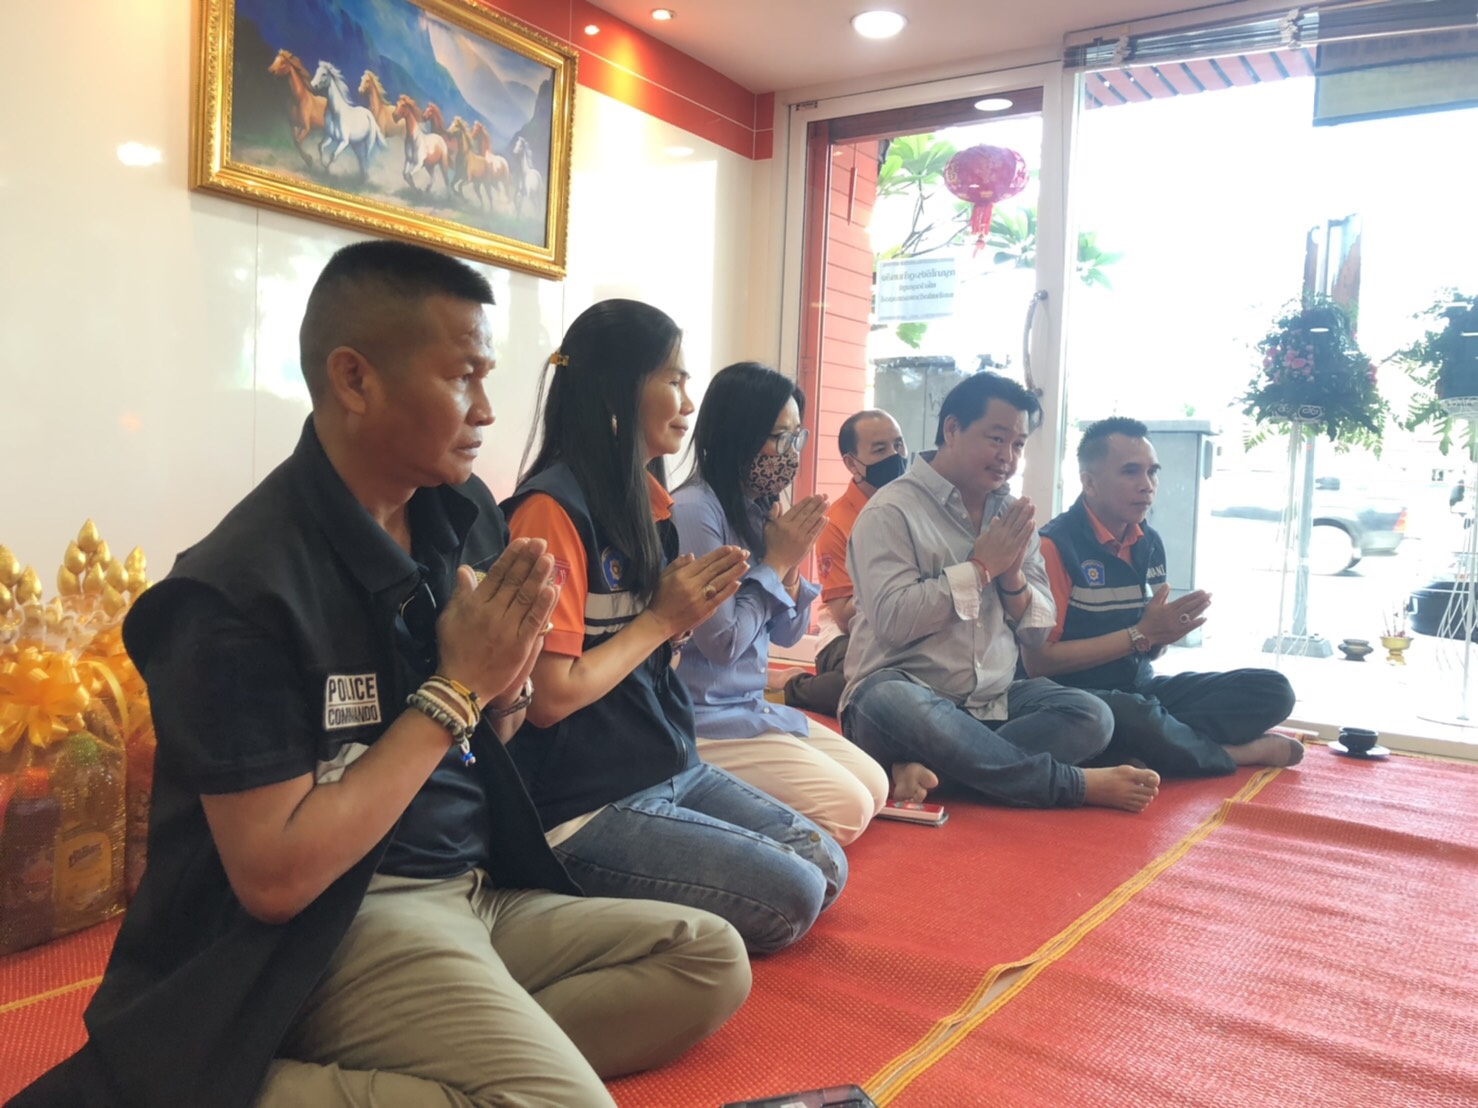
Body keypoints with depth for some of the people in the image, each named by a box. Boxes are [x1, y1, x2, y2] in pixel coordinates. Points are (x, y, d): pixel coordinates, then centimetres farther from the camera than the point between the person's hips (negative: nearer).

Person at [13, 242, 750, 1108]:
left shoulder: (464, 513, 2)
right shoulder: (241, 590, -18)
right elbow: (272, 879, -19)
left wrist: (505, 685, -10)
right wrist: (455, 688, -18)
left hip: (481, 890, 8)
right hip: (339, 924, -7)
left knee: (711, 960, -3)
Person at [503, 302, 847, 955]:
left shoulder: (651, 498, 8)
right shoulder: (552, 509, -19)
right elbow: (549, 696, -20)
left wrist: (693, 611, -7)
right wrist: (663, 617, -13)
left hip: (672, 766, 9)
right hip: (588, 804, -9)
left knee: (827, 867, 8)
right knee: (791, 897, -10)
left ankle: (633, 903, 13)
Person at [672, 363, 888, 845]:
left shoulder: (756, 511, 5)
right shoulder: (693, 512, -19)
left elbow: (787, 634, 10)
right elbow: (723, 642, -19)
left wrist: (792, 563, -7)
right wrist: (775, 561, -10)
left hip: (752, 708, 8)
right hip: (706, 722, -8)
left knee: (874, 786, 9)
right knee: (848, 809, -10)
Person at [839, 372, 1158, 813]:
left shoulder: (1014, 516, 13)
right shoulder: (893, 510, -7)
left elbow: (1039, 631, 13)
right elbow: (891, 620, -20)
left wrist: (1013, 577, -8)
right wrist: (981, 566, -13)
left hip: (993, 701, 6)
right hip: (905, 690, -5)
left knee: (1091, 715, -18)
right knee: (888, 704, -39)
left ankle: (927, 767, -29)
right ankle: (1075, 784, -26)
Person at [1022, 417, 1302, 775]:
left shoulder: (1149, 543, 8)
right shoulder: (1055, 545, -16)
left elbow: (1149, 649, 17)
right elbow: (1037, 661, -18)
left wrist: (1166, 633, -9)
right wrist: (1140, 634, -17)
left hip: (1141, 690, 7)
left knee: (1272, 690, -4)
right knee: (1138, 719, -38)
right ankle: (1241, 751, -9)